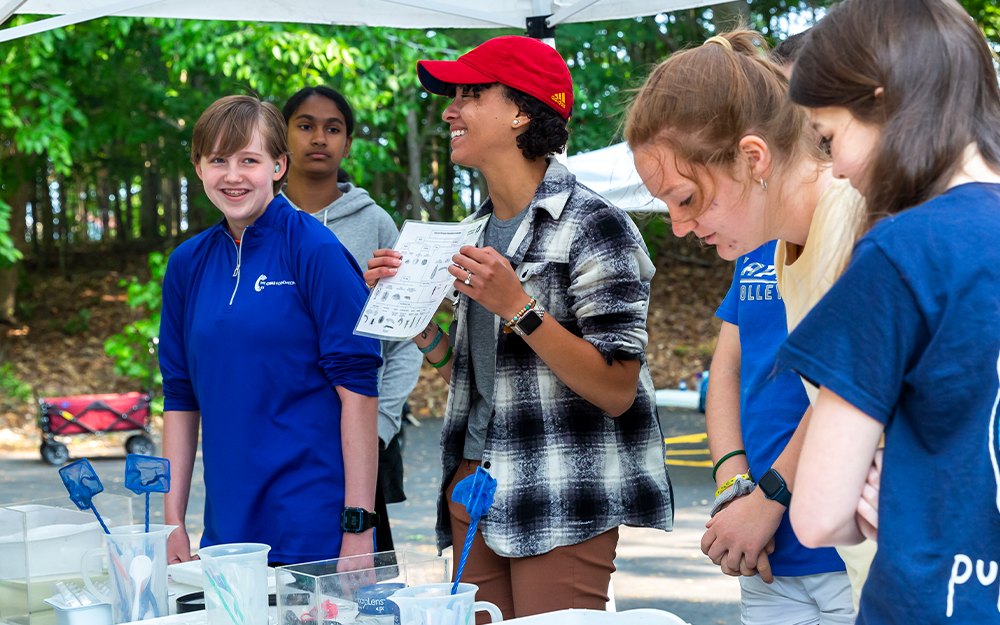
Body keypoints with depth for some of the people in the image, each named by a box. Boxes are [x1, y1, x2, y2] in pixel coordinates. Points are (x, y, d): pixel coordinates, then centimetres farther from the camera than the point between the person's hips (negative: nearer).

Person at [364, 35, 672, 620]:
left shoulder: (592, 225, -11)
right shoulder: (479, 228, 13)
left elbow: (616, 392, -16)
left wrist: (517, 307, -22)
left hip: (562, 500, -7)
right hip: (475, 483, 7)